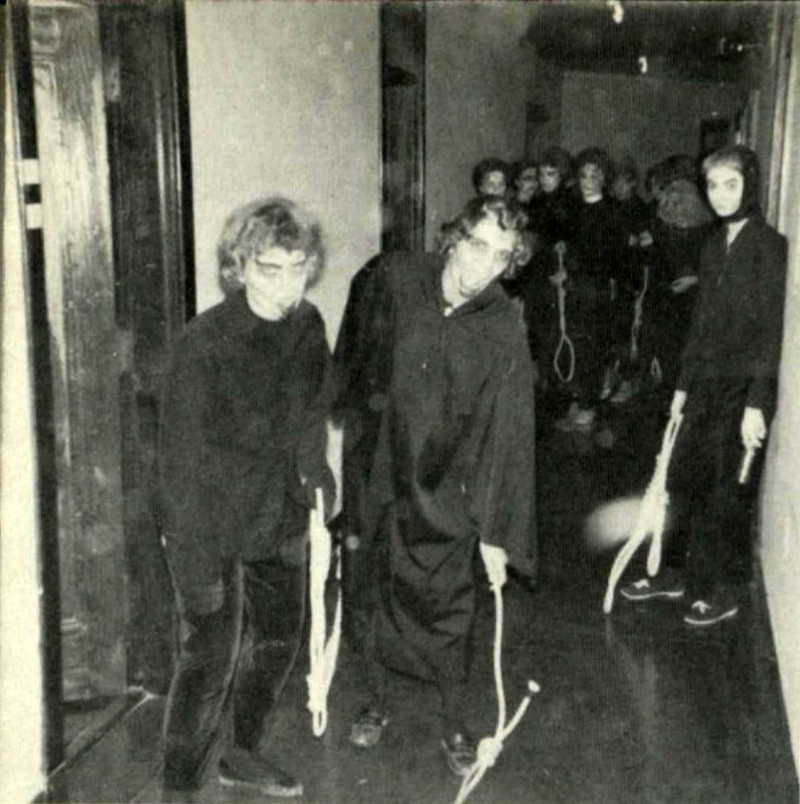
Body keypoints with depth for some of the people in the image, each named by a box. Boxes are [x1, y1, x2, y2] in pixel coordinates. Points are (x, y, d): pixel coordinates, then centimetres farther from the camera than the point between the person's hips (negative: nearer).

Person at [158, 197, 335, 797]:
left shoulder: (308, 326, -5)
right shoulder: (203, 344, -23)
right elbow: (181, 460, -20)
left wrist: (316, 476, 16)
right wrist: (196, 567, -20)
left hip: (280, 520, 7)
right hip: (212, 525, -7)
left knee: (279, 638, 19)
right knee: (212, 658, 0)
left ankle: (239, 752, 42)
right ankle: (183, 782, 22)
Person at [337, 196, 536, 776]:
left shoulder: (504, 332, -15)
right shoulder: (394, 279, -10)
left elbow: (507, 435, -12)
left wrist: (496, 532, -11)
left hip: (444, 494, -2)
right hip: (376, 477, 2)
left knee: (446, 614, 7)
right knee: (375, 596, 16)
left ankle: (455, 726, 31)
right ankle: (378, 703, 40)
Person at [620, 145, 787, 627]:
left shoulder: (769, 246, -11)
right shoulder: (715, 245, 10)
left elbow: (773, 330, -15)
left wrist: (758, 403, -18)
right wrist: (684, 384, 15)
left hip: (743, 390, -7)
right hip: (706, 385, 7)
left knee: (729, 492, 5)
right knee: (684, 480, 13)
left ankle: (727, 590, 22)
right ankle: (683, 573, 30)